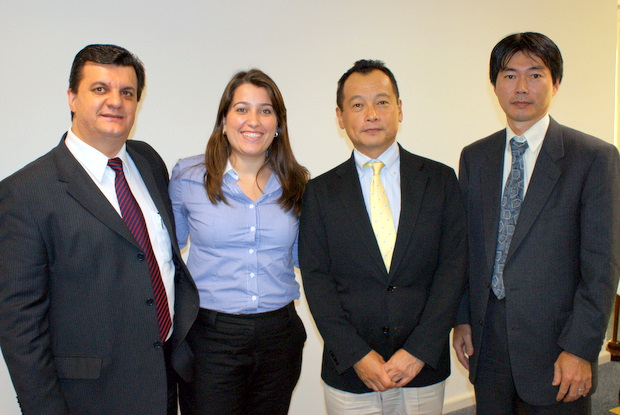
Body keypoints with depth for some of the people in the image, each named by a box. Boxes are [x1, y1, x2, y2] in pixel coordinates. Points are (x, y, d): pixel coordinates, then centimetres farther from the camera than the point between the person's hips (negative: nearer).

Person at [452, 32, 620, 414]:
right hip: (487, 337, 4)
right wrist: (462, 319, 5)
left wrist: (580, 349, -12)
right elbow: (465, 246, 8)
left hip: (553, 342, -3)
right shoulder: (474, 157, 6)